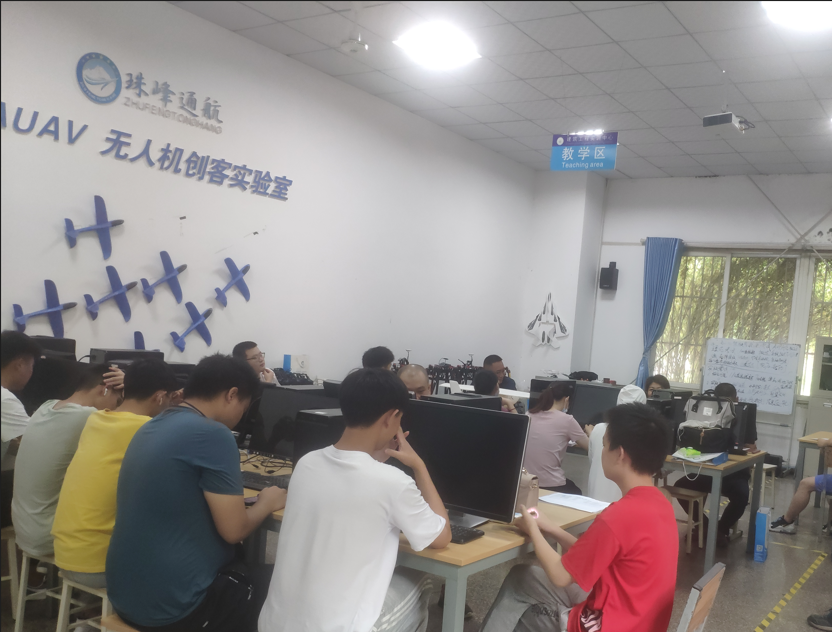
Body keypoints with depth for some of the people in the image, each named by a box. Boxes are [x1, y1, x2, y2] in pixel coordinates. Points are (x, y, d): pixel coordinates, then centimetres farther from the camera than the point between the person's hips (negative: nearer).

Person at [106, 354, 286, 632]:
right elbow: (233, 530, -15)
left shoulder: (153, 426, 8)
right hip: (168, 604, -8)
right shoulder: (212, 435, -19)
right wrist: (267, 503, 3)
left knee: (245, 570, 25)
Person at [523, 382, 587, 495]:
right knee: (576, 494, 28)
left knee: (570, 486, 32)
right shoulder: (567, 420, -9)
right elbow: (588, 446, 4)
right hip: (551, 486, -5)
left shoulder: (529, 416, 5)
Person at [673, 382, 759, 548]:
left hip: (735, 473, -2)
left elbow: (750, 449, -8)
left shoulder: (745, 418, -3)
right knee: (680, 486, -21)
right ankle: (705, 525, 0)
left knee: (741, 496, -34)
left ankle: (721, 529, -4)